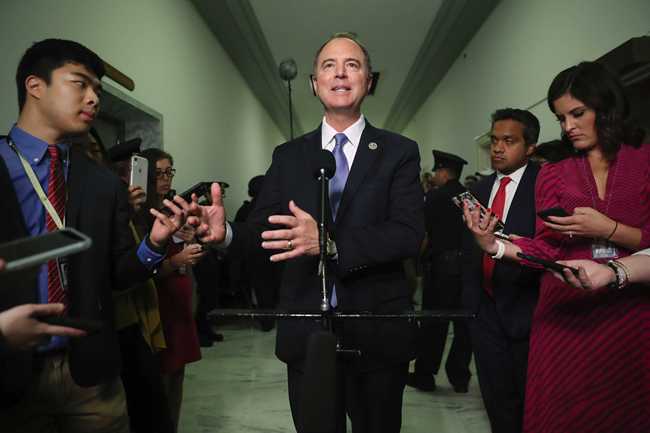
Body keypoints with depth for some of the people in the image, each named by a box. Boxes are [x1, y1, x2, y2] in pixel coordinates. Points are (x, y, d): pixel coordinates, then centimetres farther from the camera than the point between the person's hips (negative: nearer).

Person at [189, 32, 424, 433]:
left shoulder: (399, 152, -2)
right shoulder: (288, 156, 7)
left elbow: (409, 234, -14)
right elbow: (264, 227, 2)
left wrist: (329, 243, -28)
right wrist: (226, 231, -20)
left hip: (378, 333, -1)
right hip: (306, 332, 2)